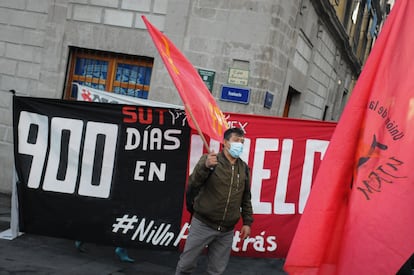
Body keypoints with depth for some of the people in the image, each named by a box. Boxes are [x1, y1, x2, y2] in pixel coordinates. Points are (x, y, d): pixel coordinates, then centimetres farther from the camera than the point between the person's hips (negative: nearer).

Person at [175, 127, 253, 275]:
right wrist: (205, 166, -36)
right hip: (202, 224, -3)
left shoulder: (244, 168, 8)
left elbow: (246, 198, 16)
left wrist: (247, 222, 12)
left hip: (227, 231, 4)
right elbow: (193, 182, -19)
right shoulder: (209, 159, -5)